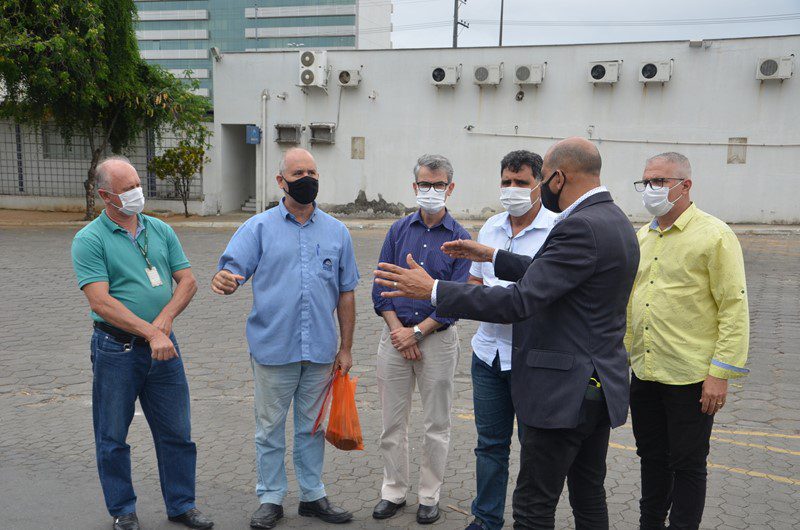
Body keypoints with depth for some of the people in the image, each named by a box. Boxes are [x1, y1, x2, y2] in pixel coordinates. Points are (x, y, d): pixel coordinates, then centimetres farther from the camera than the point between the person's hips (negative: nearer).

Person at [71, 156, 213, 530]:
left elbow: (187, 280, 5)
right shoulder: (89, 240, -8)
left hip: (163, 346, 4)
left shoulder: (161, 230, 7)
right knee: (113, 436, 10)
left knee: (176, 431, 10)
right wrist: (150, 332, -22)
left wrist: (166, 318, -12)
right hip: (116, 349, -4)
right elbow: (101, 302, -17)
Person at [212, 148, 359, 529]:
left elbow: (346, 294, 9)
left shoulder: (337, 232, 7)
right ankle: (270, 498, 25)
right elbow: (231, 269, -11)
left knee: (312, 427, 15)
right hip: (273, 349, -2)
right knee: (270, 429, 9)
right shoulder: (259, 227, -1)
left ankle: (313, 495, 30)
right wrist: (223, 280, -37)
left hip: (321, 351, 2)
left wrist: (346, 348, 8)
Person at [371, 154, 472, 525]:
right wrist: (397, 329, -8)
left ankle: (429, 496, 25)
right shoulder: (398, 230, 5)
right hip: (395, 335, 2)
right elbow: (380, 287, 3)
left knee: (437, 425, 9)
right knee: (392, 422, 10)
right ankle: (393, 491, 26)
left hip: (437, 338, -2)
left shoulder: (460, 238, -3)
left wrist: (416, 332, -13)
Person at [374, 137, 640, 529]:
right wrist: (493, 256, 21)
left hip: (566, 391, -10)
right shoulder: (616, 221, 10)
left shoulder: (580, 227, -21)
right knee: (589, 497, 19)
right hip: (603, 386, 10)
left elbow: (520, 301, -26)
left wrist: (432, 290, -22)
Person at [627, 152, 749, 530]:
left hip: (690, 378, -6)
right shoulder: (641, 238, 10)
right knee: (652, 457, 19)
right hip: (644, 373, 6)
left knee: (687, 465, 7)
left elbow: (734, 310, -13)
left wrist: (721, 373, -16)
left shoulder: (715, 236, -10)